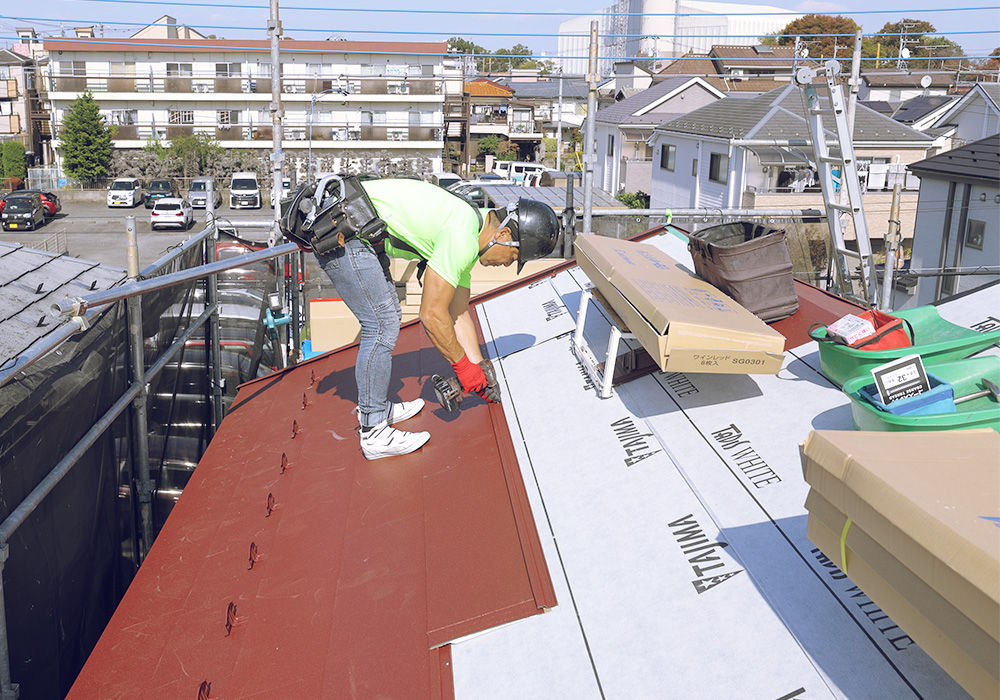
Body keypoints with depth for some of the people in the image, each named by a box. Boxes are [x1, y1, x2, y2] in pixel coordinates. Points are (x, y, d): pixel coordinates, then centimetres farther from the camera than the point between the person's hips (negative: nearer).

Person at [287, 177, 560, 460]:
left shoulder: (467, 232, 12)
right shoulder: (463, 240, -19)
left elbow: (459, 313, 19)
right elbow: (432, 315, -16)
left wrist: (480, 373, 21)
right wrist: (464, 365, -3)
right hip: (344, 235, -11)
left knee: (387, 318, 17)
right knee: (382, 326, -8)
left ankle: (376, 407, 28)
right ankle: (374, 432, -1)